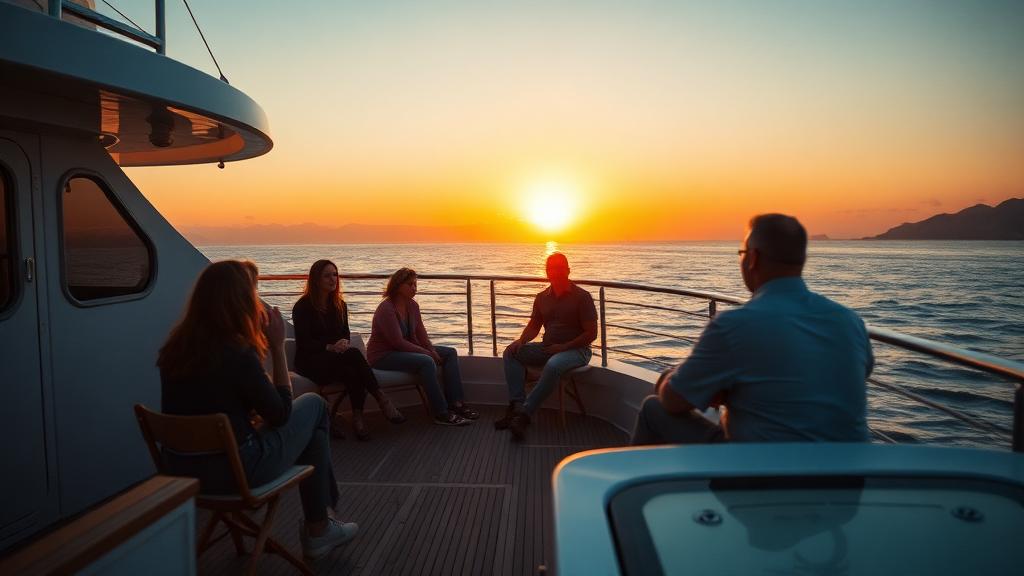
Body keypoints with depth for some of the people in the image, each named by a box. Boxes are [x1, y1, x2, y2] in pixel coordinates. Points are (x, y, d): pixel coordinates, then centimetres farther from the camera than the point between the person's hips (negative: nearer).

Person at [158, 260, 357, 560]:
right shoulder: (238, 353, -23)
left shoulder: (176, 346, -1)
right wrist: (277, 346, -9)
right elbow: (280, 414, -10)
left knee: (309, 420, 22)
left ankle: (318, 526, 31)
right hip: (235, 472, -7)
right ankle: (318, 529, 23)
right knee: (314, 406, 12)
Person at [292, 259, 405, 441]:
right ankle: (381, 398, -35)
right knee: (353, 353, -35)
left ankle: (358, 417, -33)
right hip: (310, 362, -5)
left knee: (352, 373, -35)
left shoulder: (340, 305, 14)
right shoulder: (302, 307, -5)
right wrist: (329, 347, -26)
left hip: (337, 358, 5)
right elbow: (303, 342, -11)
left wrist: (344, 343, -10)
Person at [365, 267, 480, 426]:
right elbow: (398, 342, -24)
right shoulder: (386, 310, -21)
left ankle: (455, 403, -5)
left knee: (450, 353, 2)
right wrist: (427, 353, -20)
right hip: (383, 356, -10)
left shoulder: (412, 305, 5)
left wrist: (432, 351, -9)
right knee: (426, 362, -34)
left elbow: (420, 333, 9)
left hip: (407, 349, 10)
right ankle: (441, 414, -27)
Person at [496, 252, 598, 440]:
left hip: (576, 350, -6)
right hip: (548, 347, 6)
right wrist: (521, 340, -6)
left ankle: (524, 414, -32)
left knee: (553, 365, -38)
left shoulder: (582, 296, -6)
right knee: (511, 352, -12)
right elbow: (534, 326, 17)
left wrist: (563, 347, -18)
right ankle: (517, 406, -25)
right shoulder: (542, 297, 10)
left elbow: (591, 333, -9)